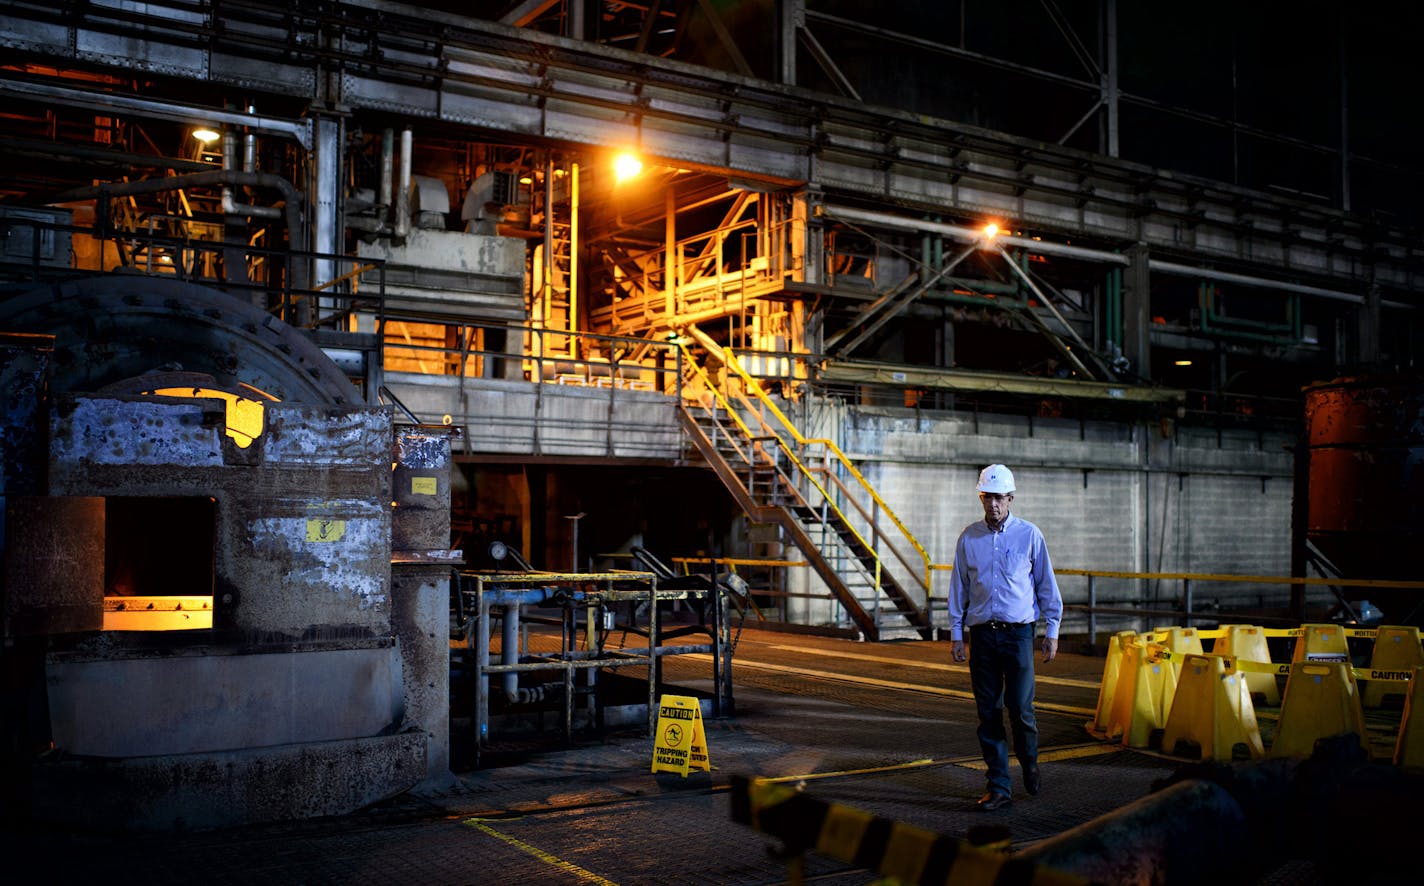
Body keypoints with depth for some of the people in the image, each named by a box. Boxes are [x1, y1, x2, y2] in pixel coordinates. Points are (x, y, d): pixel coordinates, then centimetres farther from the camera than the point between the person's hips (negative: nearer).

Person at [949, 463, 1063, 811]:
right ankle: (998, 787, 10)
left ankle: (1029, 764, 25)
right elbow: (958, 587, 11)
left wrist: (1052, 631, 4)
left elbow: (1046, 585, 6)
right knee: (988, 713, 3)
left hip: (1018, 634, -2)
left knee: (1020, 708, -5)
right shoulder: (968, 538, 6)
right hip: (982, 635, 2)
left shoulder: (1029, 535, 1)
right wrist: (955, 633, 8)